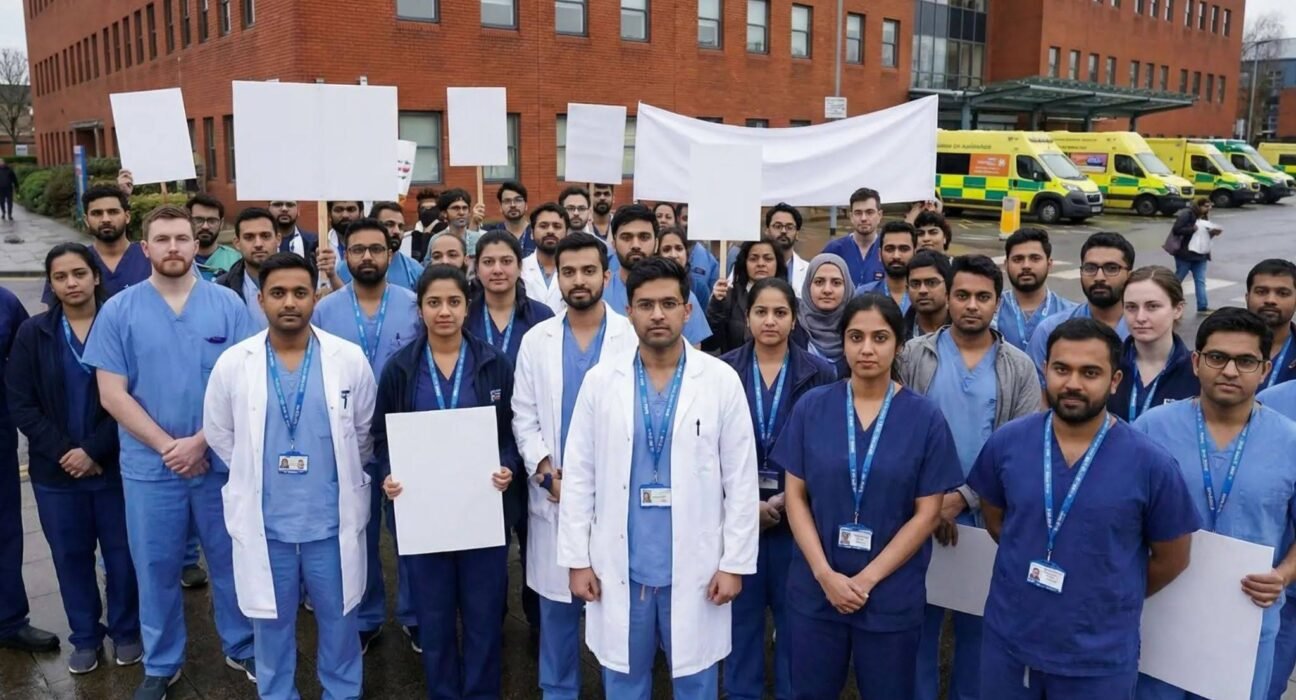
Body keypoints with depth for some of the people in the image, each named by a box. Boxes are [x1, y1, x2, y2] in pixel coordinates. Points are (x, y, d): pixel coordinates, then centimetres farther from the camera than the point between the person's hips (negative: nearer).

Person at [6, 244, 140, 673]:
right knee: (71, 555, 12)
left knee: (121, 552, 7)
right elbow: (20, 404, -1)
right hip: (55, 471, 2)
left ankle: (126, 631, 27)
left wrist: (93, 450, -14)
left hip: (114, 466, -2)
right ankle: (85, 637, 29)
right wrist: (63, 451, -10)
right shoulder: (32, 333, 2)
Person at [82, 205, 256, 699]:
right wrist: (168, 446, -11)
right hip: (149, 465, 0)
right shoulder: (118, 311, -1)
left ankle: (243, 648, 31)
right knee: (156, 566, 12)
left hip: (221, 459, 0)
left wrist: (200, 442, -12)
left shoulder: (228, 304, -2)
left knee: (230, 559, 12)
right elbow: (112, 394, -4)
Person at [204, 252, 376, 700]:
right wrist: (258, 477, 11)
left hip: (332, 519, 0)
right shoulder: (232, 364, -5)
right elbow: (218, 434, 8)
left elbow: (367, 433, 5)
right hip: (264, 521, 0)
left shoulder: (350, 359, -6)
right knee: (272, 624, 16)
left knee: (338, 621, 16)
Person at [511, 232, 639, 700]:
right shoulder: (536, 341, 4)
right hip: (555, 494, 2)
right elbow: (524, 419, 4)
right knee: (557, 601, 12)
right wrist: (548, 475, -9)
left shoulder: (634, 338, -4)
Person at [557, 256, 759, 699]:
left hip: (695, 567, -1)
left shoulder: (721, 381, -5)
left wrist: (735, 562, -5)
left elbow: (741, 481, -3)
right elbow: (578, 477, 1)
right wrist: (577, 559, -2)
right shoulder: (600, 380, -2)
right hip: (619, 567, 1)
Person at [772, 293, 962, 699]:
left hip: (892, 594, -1)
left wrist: (868, 578, -12)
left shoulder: (926, 418, -4)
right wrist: (825, 573, -11)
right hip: (814, 588, 1)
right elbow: (796, 497, -1)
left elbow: (927, 513, -5)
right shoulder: (811, 408, -2)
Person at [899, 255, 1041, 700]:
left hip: (987, 520, 1)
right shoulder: (913, 356, -2)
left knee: (978, 627, 14)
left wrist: (963, 497, -14)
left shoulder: (1019, 369, 0)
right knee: (918, 623, 10)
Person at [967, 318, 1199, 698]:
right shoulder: (1006, 443, -7)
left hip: (1100, 659, -2)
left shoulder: (1151, 464, -13)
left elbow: (1171, 558, 0)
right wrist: (1033, 566, 6)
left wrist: (1110, 601, 8)